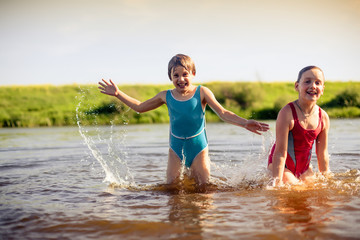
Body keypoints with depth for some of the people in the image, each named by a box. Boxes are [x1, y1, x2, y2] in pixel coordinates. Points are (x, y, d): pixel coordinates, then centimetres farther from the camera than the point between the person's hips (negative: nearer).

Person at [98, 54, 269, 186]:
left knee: (204, 187, 0)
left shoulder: (201, 92, -6)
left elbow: (223, 113, -10)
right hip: (176, 146, 2)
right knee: (171, 185, -1)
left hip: (198, 144, -2)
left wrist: (244, 123, -23)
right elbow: (140, 107, 15)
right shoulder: (166, 96, 2)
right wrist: (118, 94, 10)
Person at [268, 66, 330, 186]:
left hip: (304, 168, 6)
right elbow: (280, 153, -23)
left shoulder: (323, 118, -5)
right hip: (283, 167, -6)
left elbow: (322, 154, 6)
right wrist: (277, 182, -26)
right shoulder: (287, 113, -23)